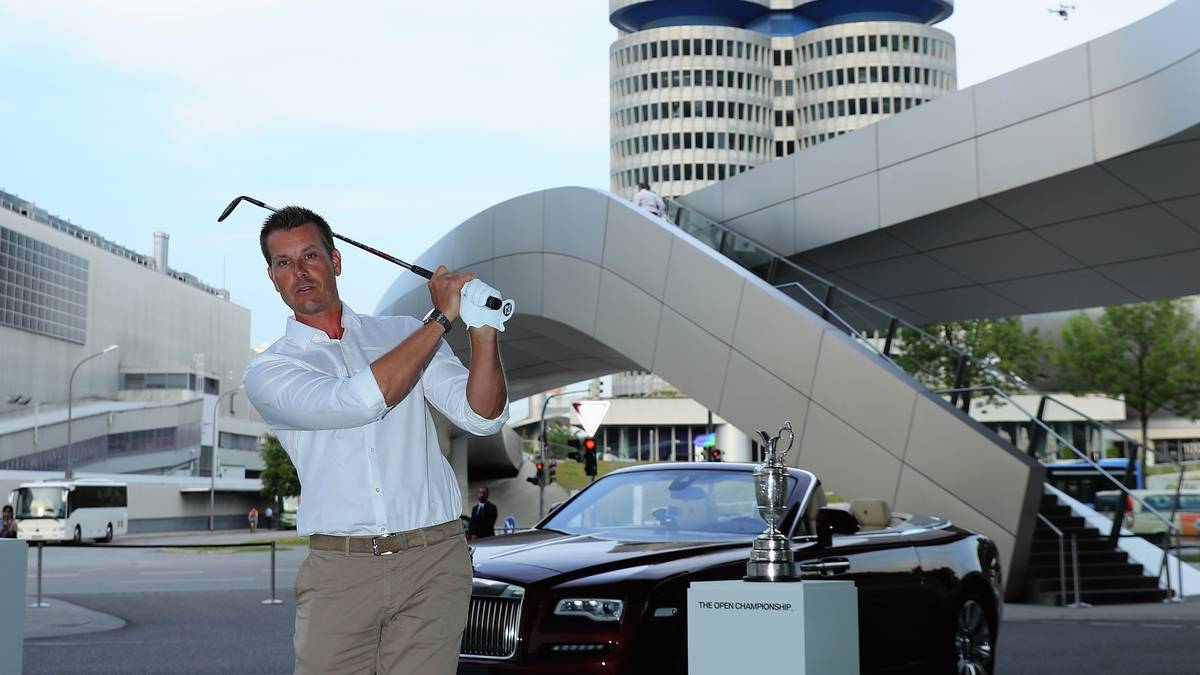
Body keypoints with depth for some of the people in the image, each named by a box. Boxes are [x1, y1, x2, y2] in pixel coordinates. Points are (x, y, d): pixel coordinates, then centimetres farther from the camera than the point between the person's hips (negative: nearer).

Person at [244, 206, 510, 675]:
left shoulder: (406, 334, 13)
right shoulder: (268, 371, 4)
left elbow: (482, 417, 1)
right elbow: (359, 401, -15)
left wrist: (483, 334, -16)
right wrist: (441, 318, -11)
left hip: (432, 563, 1)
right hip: (338, 570, -1)